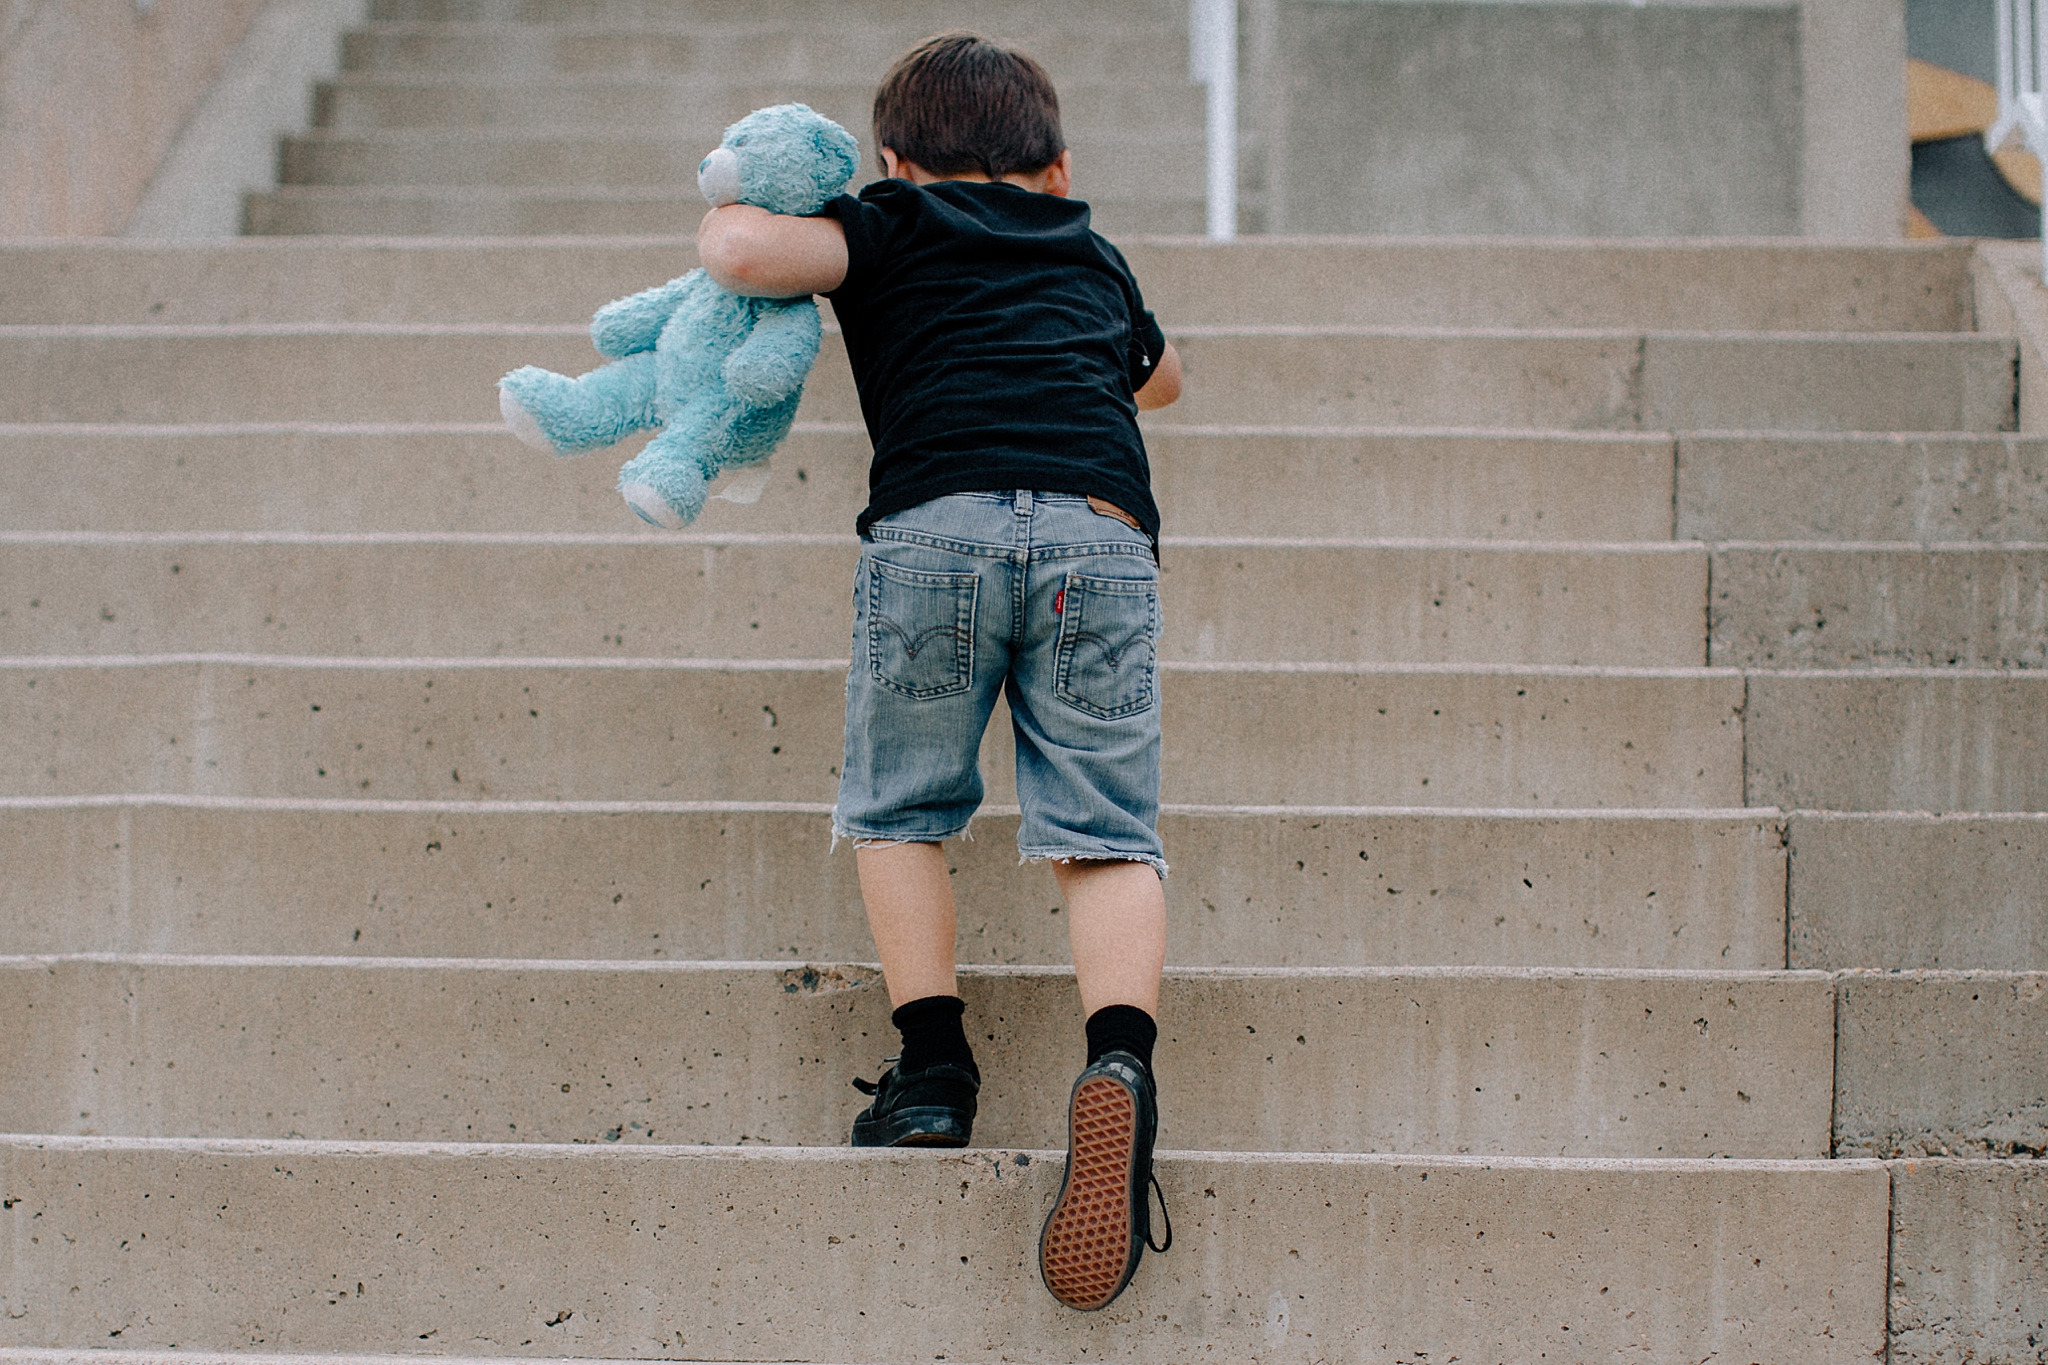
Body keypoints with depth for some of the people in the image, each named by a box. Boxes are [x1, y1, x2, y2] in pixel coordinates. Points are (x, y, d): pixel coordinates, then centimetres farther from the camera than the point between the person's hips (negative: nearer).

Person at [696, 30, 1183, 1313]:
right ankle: (1121, 1058, -21)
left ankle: (934, 1058, 4)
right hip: (1101, 530, 2)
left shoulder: (891, 227, 21)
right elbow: (1162, 377, 54)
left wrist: (734, 212, 25)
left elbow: (743, 251, 2)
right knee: (1105, 829, 2)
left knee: (898, 811, 16)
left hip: (935, 521, -2)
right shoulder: (1096, 259, 33)